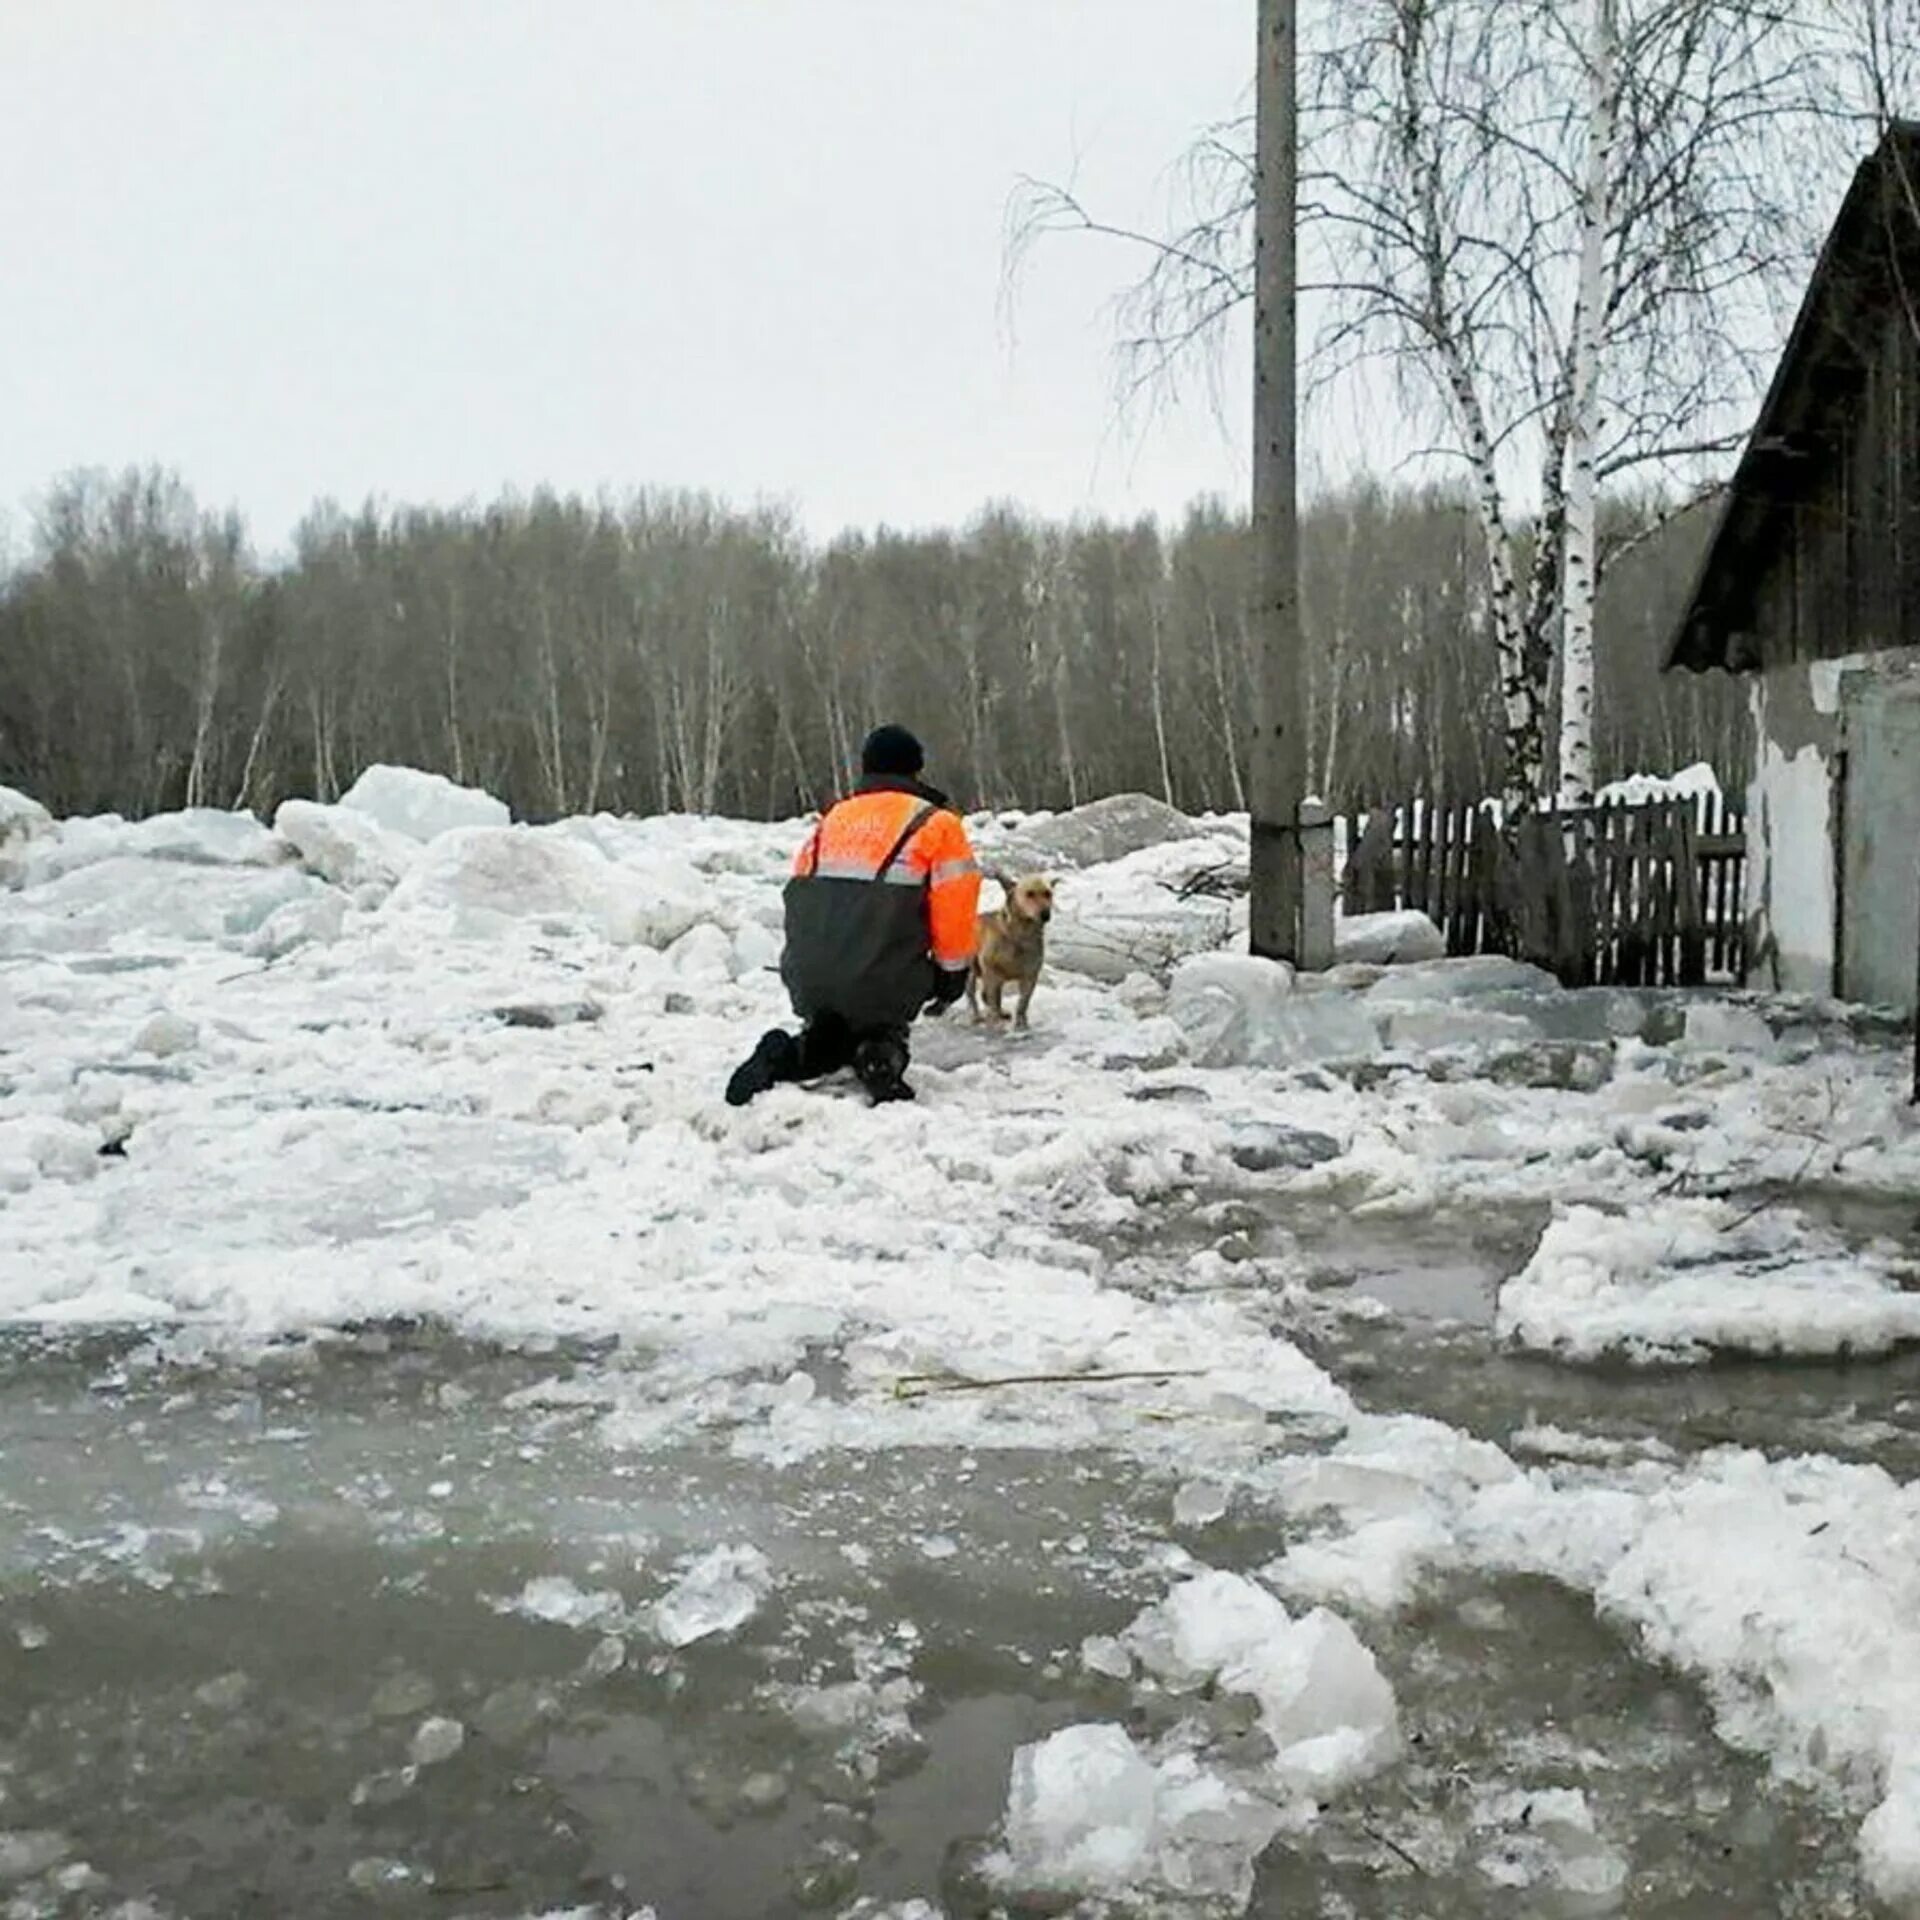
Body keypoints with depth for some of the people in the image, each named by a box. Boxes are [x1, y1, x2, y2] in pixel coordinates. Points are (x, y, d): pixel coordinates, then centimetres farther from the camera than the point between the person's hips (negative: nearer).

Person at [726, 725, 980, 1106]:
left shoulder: (831, 819, 18)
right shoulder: (936, 822, 3)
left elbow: (799, 893, 20)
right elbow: (955, 904, -3)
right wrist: (953, 971, 11)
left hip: (810, 978, 4)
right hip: (885, 984, -4)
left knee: (828, 1040, 28)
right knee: (883, 1034, 24)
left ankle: (786, 1057, -4)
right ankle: (880, 1059, -11)